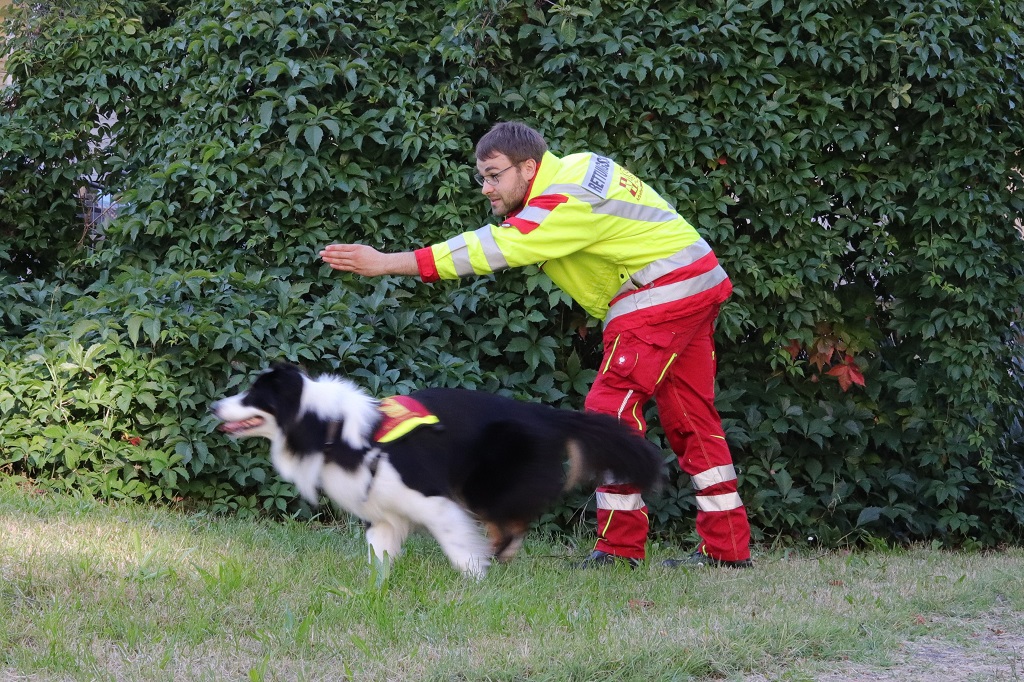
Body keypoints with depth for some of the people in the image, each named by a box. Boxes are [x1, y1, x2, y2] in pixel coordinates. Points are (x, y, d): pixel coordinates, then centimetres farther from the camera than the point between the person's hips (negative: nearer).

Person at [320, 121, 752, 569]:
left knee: (611, 405, -10)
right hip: (690, 292, 11)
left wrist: (385, 263, -29)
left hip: (663, 293, -11)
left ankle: (620, 546, -7)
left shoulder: (566, 202, -22)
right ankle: (727, 547, 15)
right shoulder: (570, 172, 9)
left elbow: (491, 250, -27)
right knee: (690, 416, 12)